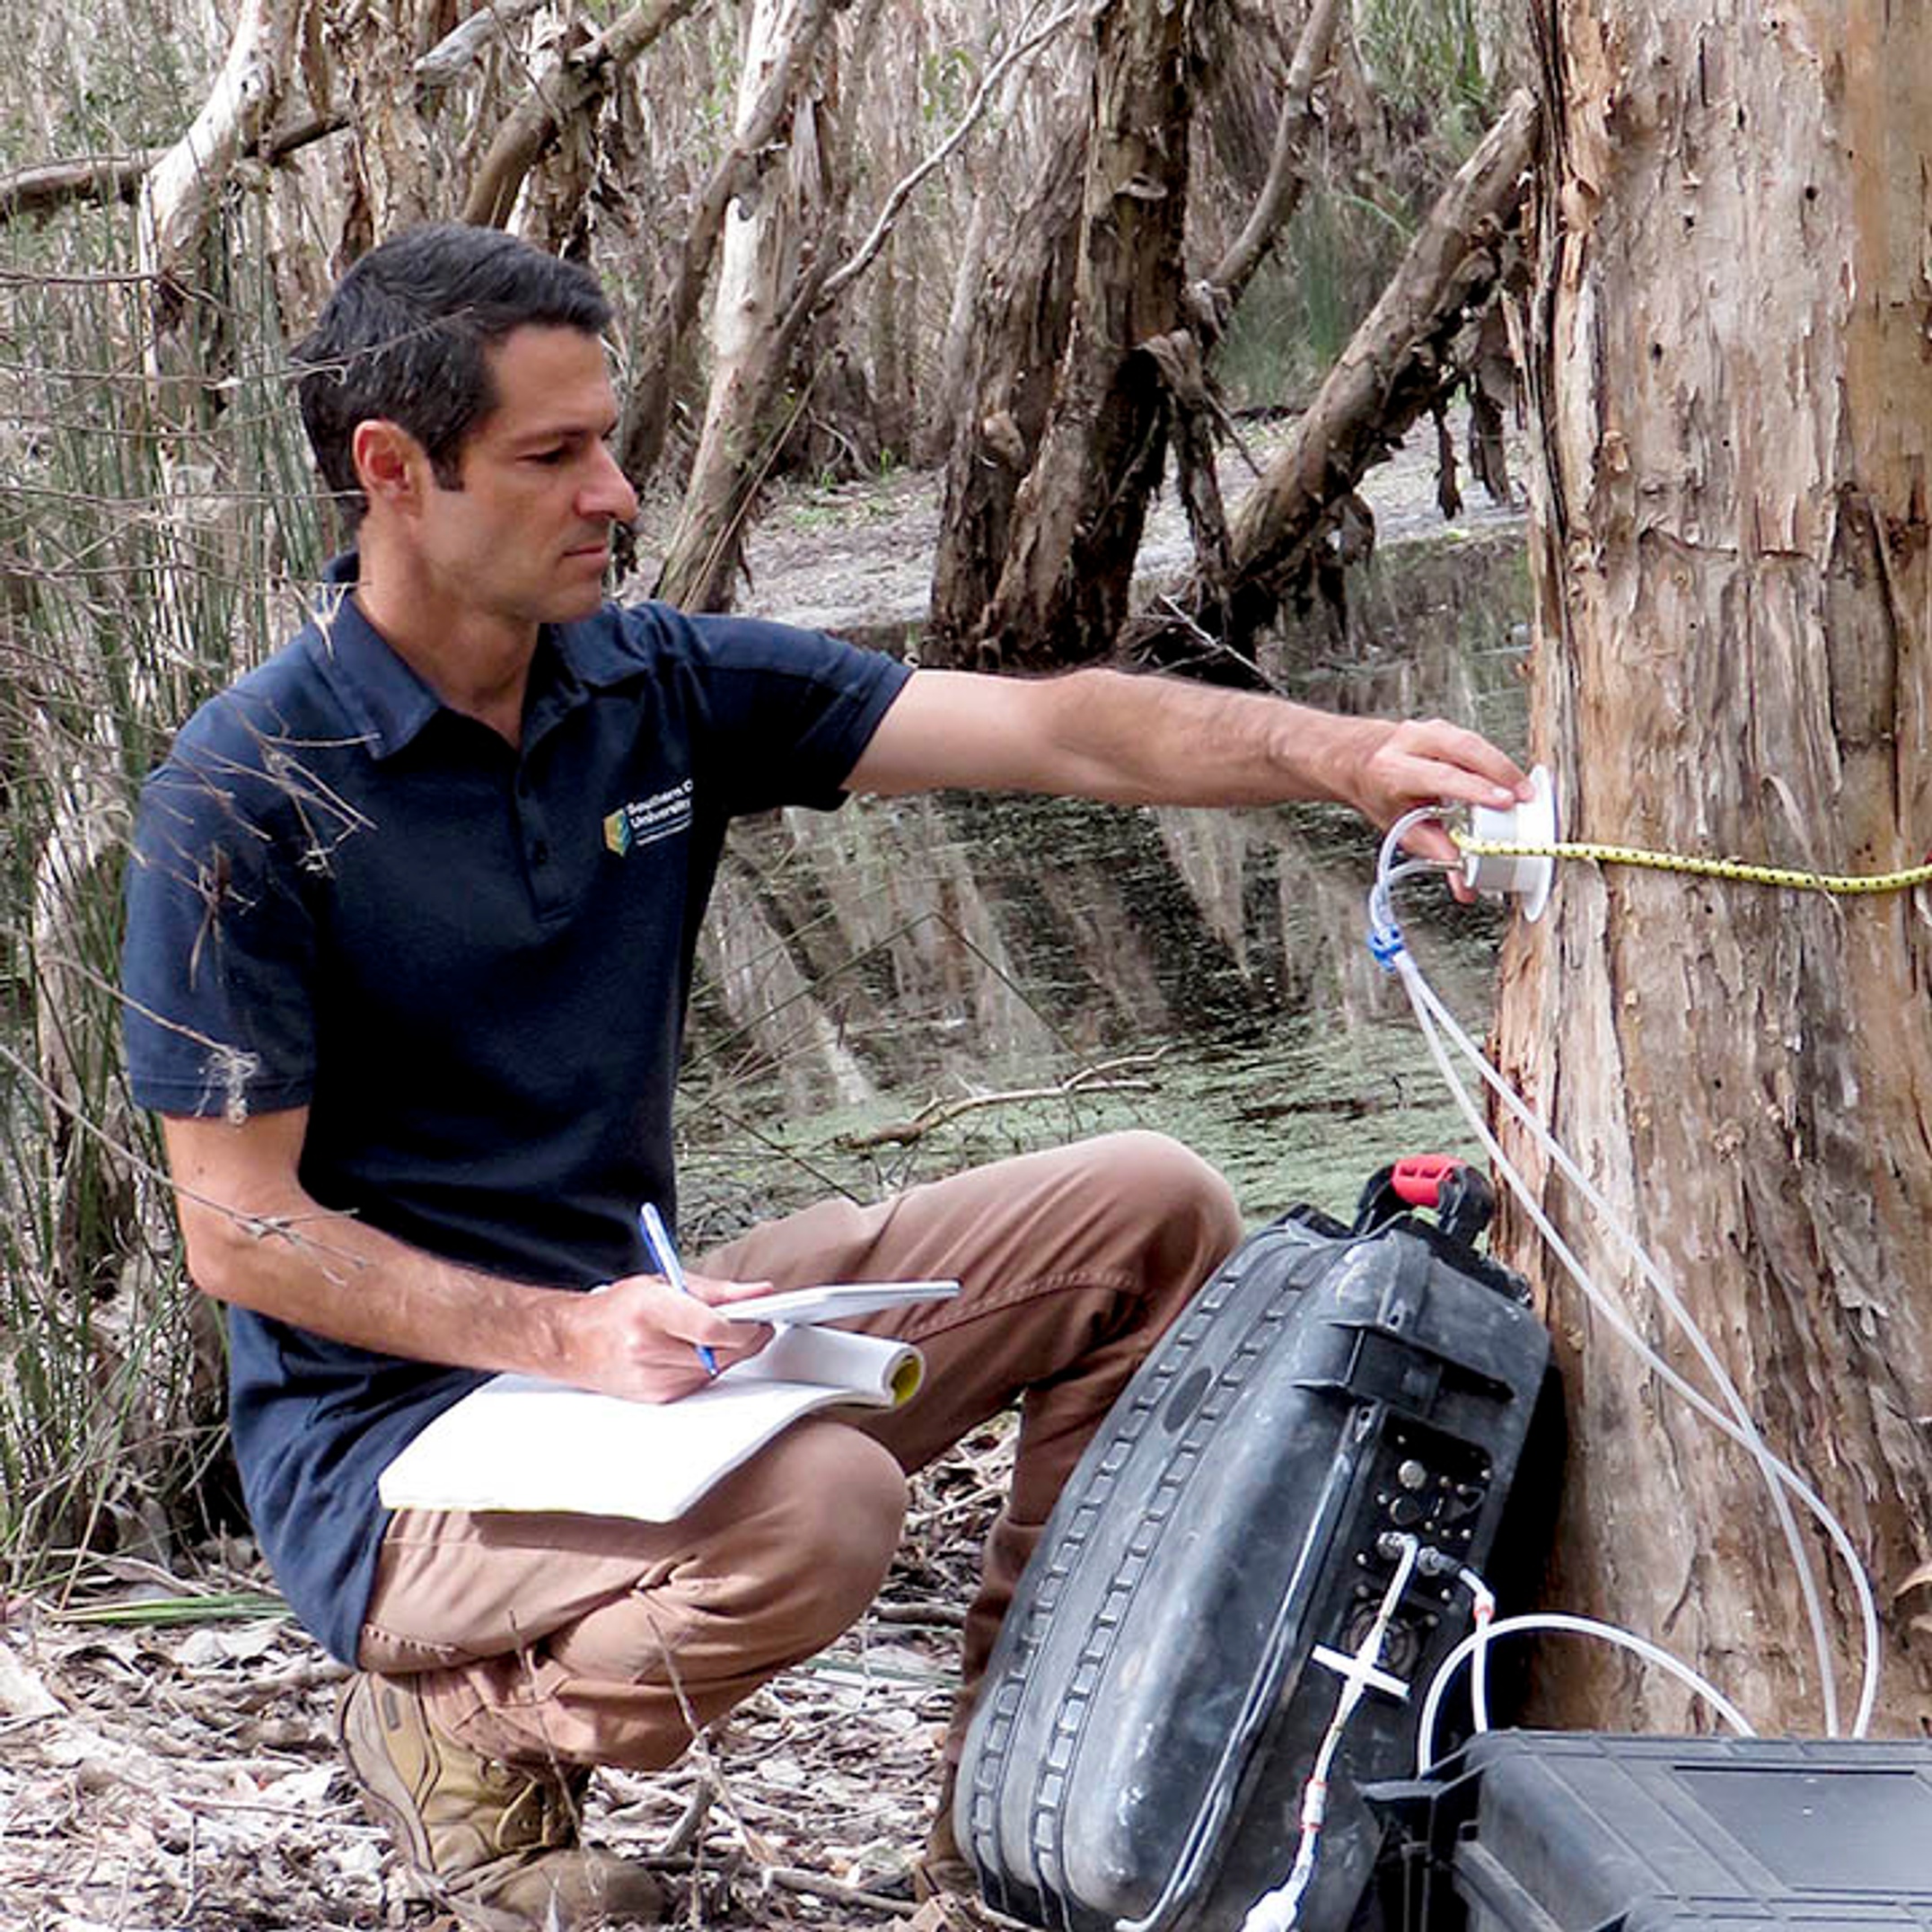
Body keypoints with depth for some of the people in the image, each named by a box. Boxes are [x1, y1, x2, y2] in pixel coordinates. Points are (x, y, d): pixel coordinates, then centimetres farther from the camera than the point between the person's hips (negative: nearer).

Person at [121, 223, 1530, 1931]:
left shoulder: (662, 686, 3)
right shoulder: (246, 794, -15)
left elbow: (1045, 731, -3)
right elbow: (240, 1230, -16)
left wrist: (1338, 755, -19)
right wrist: (567, 1340, -27)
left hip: (639, 1317, 8)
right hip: (395, 1417, -7)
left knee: (1151, 1214, 1)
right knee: (817, 1509, -36)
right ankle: (474, 1730, -5)